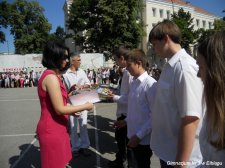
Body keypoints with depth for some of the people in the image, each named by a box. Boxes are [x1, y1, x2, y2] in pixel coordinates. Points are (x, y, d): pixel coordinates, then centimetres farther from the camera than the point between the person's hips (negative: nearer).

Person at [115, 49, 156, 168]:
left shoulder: (150, 84, -20)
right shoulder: (133, 83, 4)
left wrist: (139, 135, -19)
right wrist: (127, 121, 10)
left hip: (143, 139, -7)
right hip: (133, 135, 7)